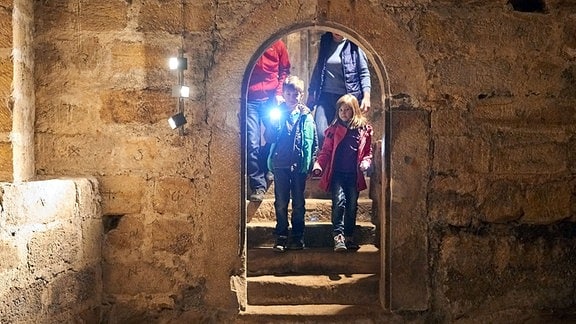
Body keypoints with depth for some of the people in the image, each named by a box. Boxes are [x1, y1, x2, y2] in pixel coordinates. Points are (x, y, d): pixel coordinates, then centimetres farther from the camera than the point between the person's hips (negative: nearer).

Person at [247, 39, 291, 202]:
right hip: (250, 100, -1)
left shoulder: (278, 44, 7)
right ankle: (258, 186, -3)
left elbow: (284, 70, 11)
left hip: (271, 99, 1)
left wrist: (279, 93, -1)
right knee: (252, 144, -6)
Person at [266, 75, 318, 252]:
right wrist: (274, 123, -17)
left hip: (299, 165, 0)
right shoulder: (277, 113, 5)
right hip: (280, 164, 0)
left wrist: (311, 161, -1)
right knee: (281, 203, 4)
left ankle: (297, 237, 16)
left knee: (299, 203, 7)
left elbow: (313, 141, 5)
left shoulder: (306, 116, 4)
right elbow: (269, 138, -1)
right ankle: (281, 237, 12)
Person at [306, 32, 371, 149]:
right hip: (326, 96, 3)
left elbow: (364, 72, -1)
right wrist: (311, 93, 18)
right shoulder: (325, 43, 12)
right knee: (320, 134, -13)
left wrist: (366, 96, -11)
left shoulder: (354, 45, 0)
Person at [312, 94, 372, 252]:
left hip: (354, 174, 2)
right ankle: (338, 237, -16)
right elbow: (326, 150, 3)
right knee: (339, 201, -17)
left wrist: (365, 162, -9)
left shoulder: (364, 129, 7)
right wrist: (319, 165, -12)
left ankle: (349, 237, 19)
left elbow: (368, 151, 11)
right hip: (337, 173, -2)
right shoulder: (334, 128, 5)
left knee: (352, 205, 7)